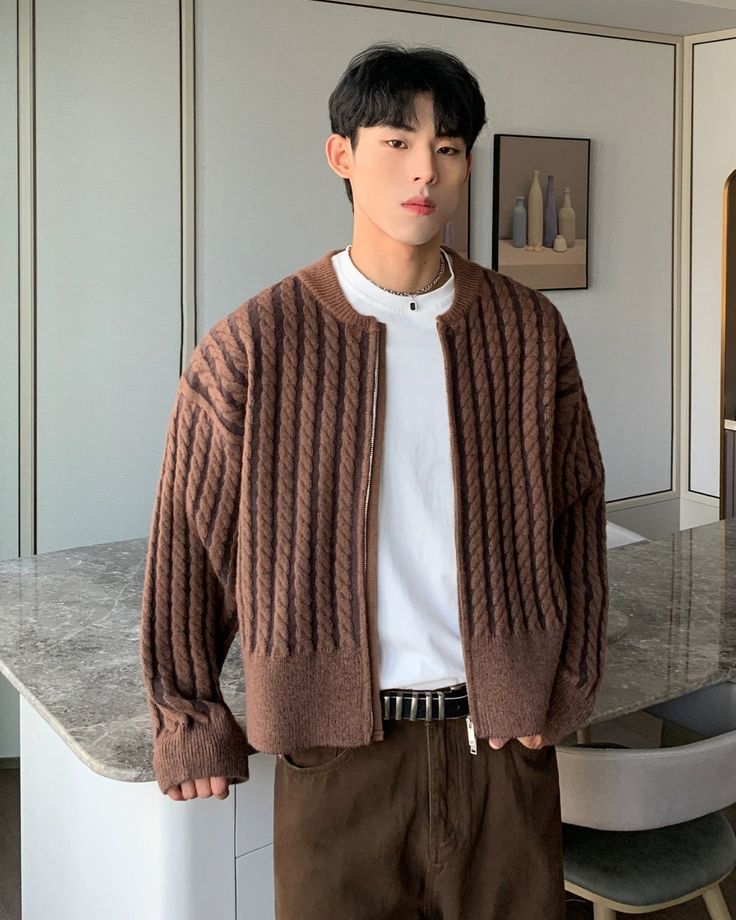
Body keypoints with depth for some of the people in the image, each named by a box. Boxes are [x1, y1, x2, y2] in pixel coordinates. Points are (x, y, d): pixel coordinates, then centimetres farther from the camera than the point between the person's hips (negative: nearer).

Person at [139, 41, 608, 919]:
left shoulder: (529, 331, 1)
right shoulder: (255, 346, -7)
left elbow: (579, 512, 8)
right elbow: (188, 541, -2)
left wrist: (567, 684, 3)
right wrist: (189, 727, 3)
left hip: (500, 734, 2)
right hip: (335, 747, -2)